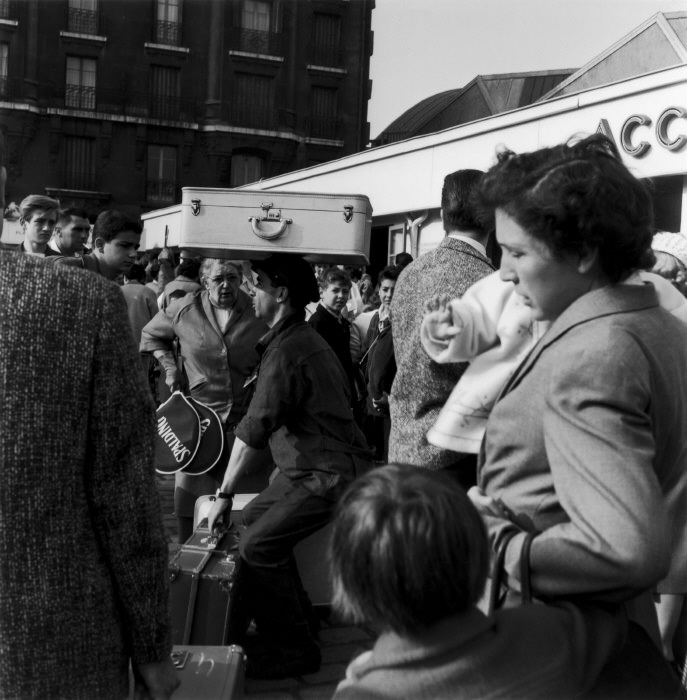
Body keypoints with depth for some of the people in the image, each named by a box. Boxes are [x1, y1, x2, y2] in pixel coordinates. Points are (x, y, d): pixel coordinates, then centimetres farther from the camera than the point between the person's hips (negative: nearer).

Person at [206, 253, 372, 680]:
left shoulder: (287, 350, -19)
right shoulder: (301, 337, 14)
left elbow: (254, 429, -19)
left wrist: (225, 493, -12)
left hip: (331, 473, -10)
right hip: (305, 465, 10)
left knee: (258, 547, -12)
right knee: (253, 519, 14)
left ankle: (295, 649, 1)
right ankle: (296, 617, 25)